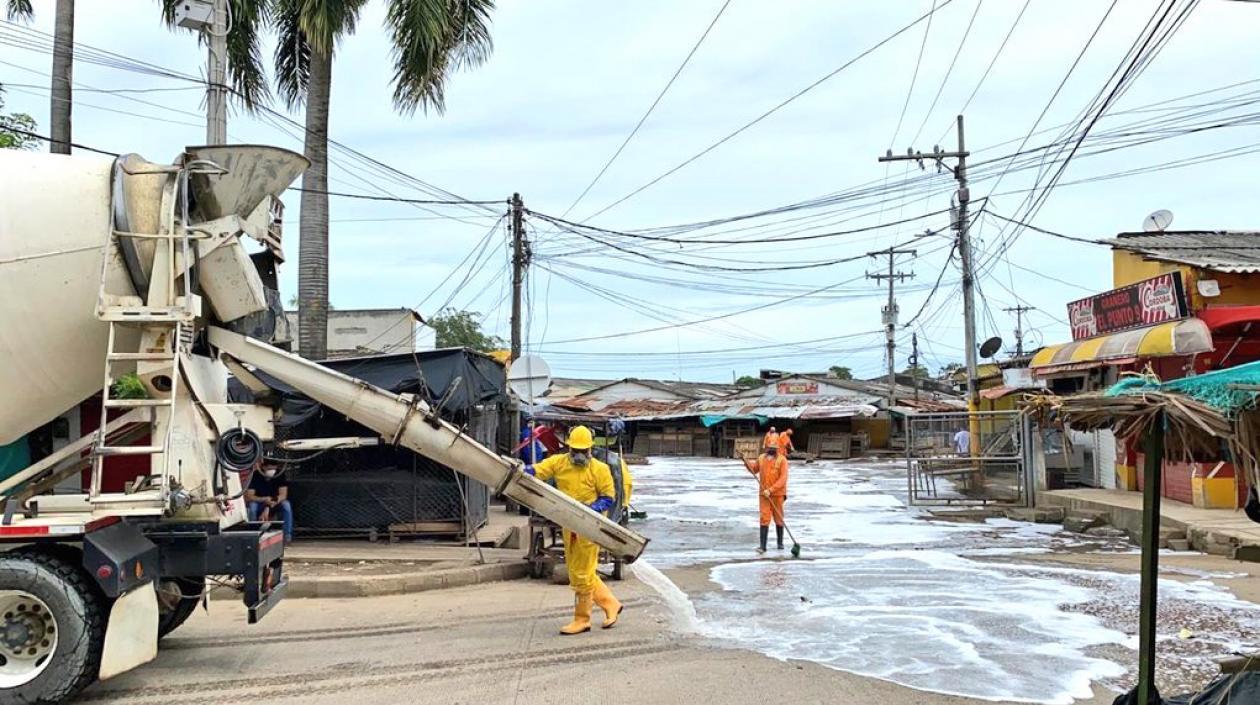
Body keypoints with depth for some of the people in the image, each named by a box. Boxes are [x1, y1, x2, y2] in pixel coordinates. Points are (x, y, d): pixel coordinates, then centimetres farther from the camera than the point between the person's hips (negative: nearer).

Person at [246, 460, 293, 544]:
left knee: (286, 505, -29)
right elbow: (248, 496, -22)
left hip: (275, 504, 1)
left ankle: (287, 536, -23)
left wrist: (268, 507, -33)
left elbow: (283, 495, -19)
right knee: (252, 506, -34)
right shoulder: (255, 475, -18)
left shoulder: (279, 474, -14)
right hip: (259, 503, -1)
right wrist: (264, 499, -40)